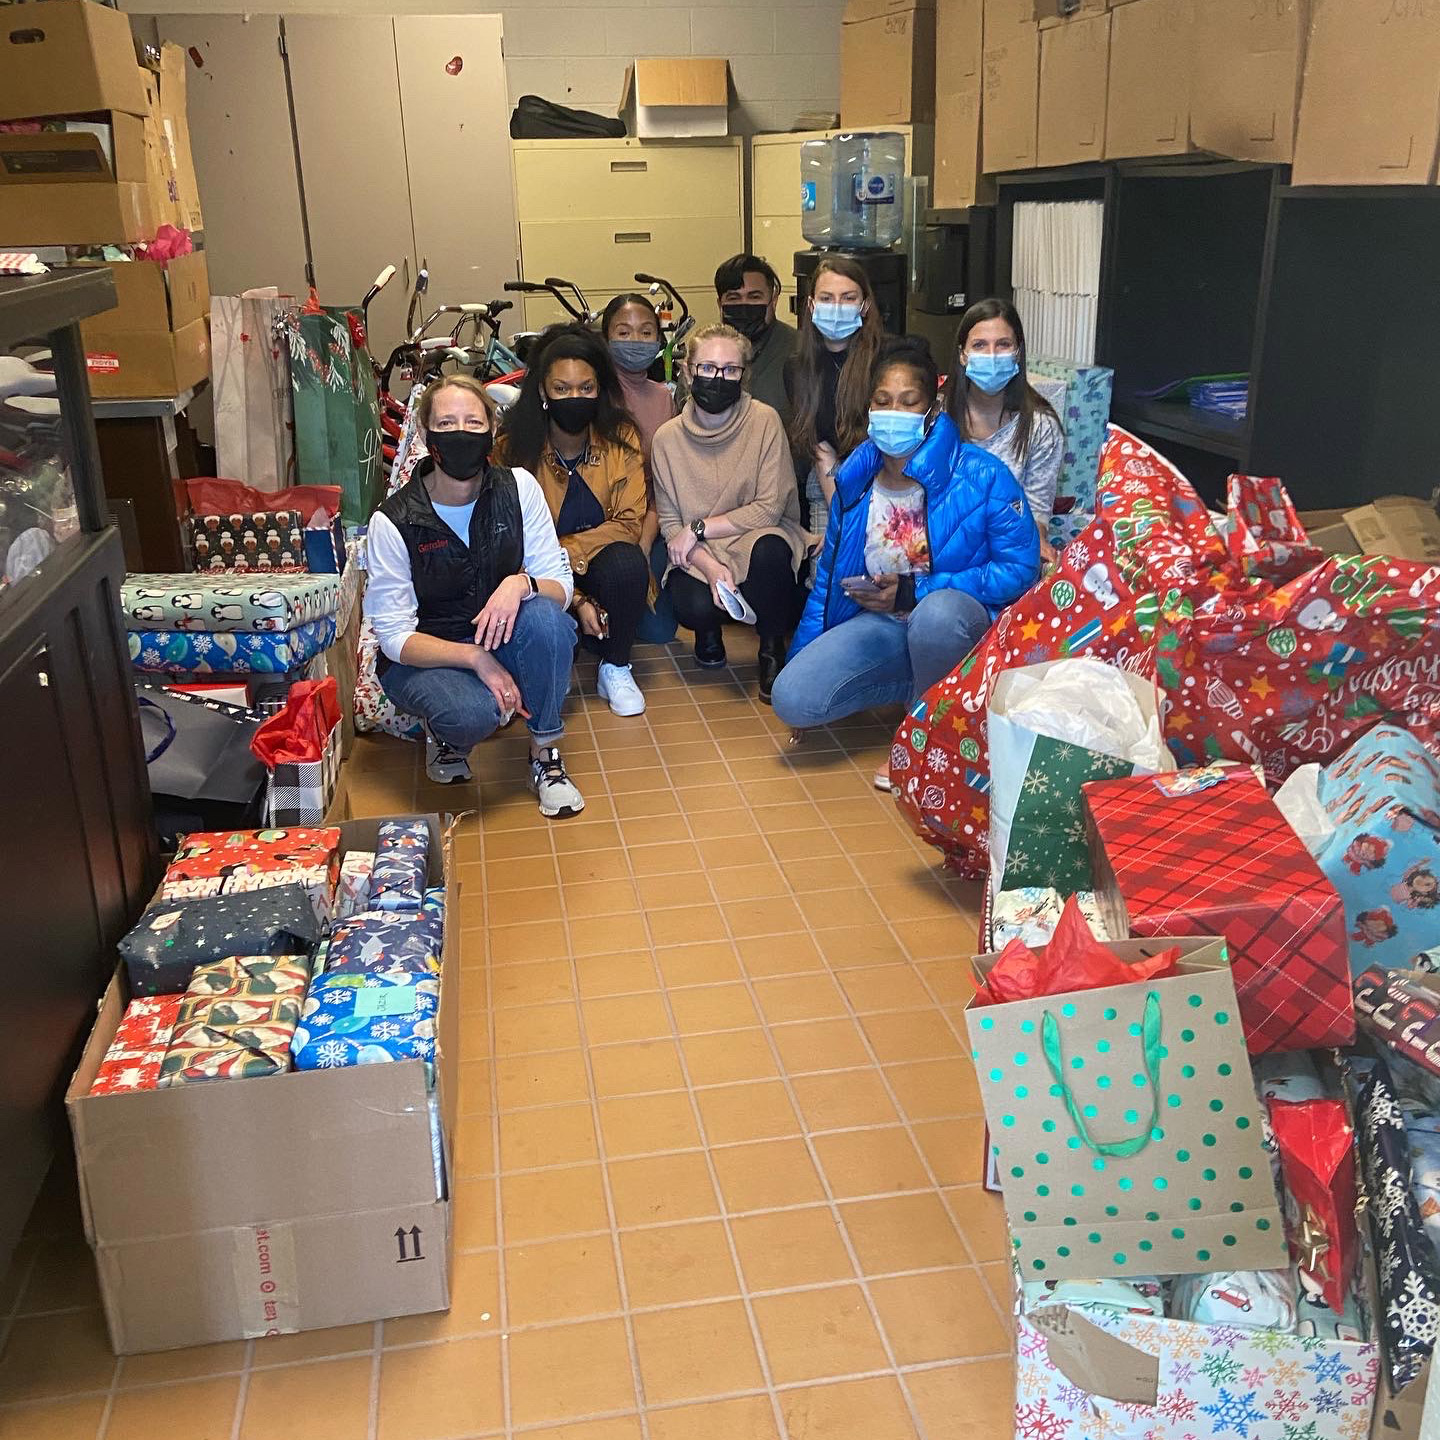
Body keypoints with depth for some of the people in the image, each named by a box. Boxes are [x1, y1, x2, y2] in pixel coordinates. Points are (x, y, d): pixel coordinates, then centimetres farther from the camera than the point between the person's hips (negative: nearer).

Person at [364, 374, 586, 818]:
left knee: (545, 616, -31)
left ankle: (546, 755, -13)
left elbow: (560, 587, -10)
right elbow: (395, 636, -15)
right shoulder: (393, 522, -16)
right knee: (474, 713, -35)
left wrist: (521, 584, -34)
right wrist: (475, 658, -30)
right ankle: (442, 731, 4)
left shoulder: (518, 488, -9)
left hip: (503, 635, 3)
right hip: (424, 655, -3)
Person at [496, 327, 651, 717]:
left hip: (598, 561, 1)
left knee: (628, 564, -33)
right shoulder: (514, 448, -12)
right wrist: (576, 601, -21)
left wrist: (566, 551, -24)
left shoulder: (621, 439, -8)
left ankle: (616, 668, -8)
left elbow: (629, 524, -9)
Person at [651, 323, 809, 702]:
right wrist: (710, 567, -20)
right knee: (696, 607, -32)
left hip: (756, 539, -1)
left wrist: (699, 528, -14)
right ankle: (709, 629, 11)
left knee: (770, 549, -37)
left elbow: (769, 508, -12)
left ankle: (773, 649, -8)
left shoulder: (764, 420, -10)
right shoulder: (668, 436, -3)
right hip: (697, 555, 1)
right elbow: (669, 524, -2)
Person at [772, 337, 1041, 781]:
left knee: (937, 612, -42)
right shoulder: (854, 478, 2)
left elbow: (1021, 569, -14)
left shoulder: (981, 476, -13)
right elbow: (828, 577, 13)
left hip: (960, 615, -4)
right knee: (791, 698, -18)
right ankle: (924, 684, 4)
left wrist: (916, 591, -19)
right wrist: (801, 655, 10)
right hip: (880, 624, 4)